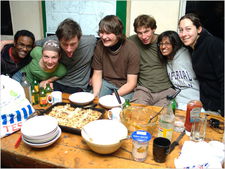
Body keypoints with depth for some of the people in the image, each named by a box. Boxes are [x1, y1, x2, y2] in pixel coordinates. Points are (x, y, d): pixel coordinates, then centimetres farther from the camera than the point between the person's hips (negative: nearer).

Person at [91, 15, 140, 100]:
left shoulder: (131, 48, -17)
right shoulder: (100, 45, -6)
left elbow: (131, 83, -15)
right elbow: (97, 74, 1)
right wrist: (95, 94, -17)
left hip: (125, 87, -3)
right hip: (106, 82, 3)